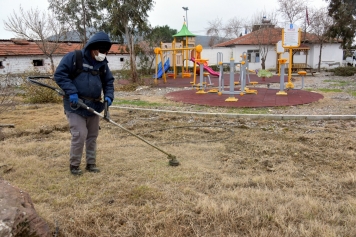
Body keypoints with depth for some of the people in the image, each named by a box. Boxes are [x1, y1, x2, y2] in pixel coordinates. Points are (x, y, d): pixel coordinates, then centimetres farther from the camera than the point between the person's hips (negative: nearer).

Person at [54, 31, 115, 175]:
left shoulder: (102, 64, 9)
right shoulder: (73, 57, -9)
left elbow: (109, 81, 15)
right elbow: (59, 74, -12)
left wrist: (108, 96, -4)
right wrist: (71, 92, -21)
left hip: (94, 105, 6)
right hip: (75, 104, -6)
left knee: (92, 136, 11)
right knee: (80, 135, -12)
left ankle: (91, 163, 25)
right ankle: (74, 165, 7)